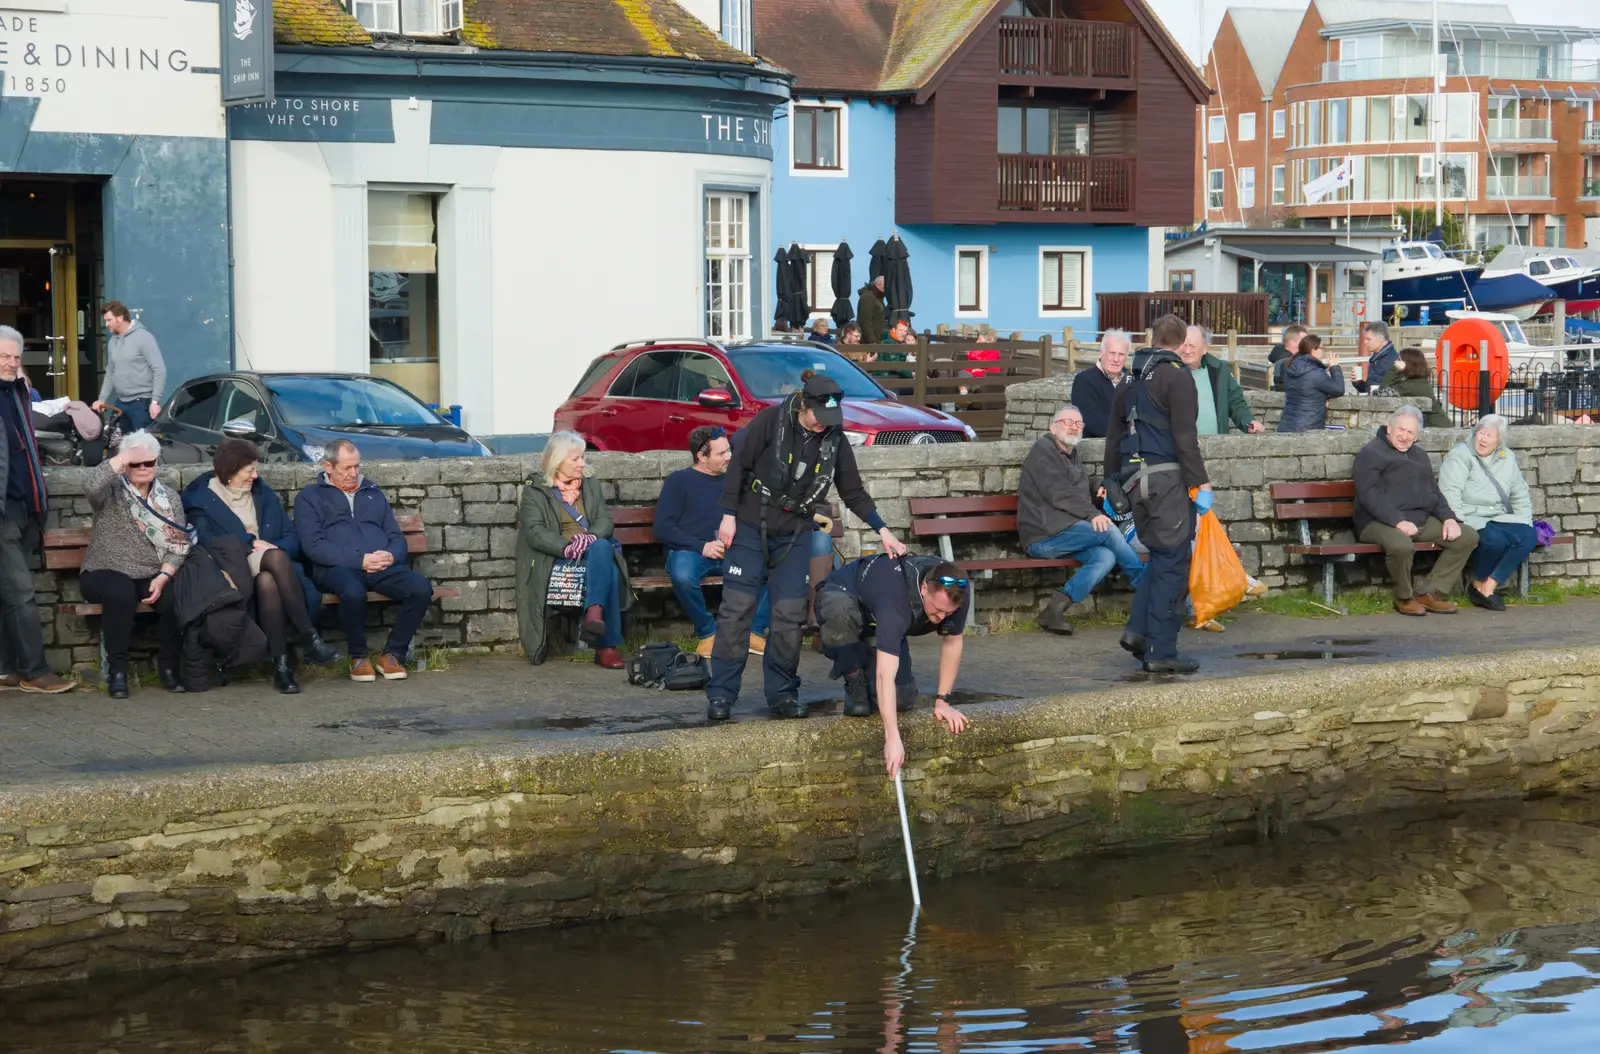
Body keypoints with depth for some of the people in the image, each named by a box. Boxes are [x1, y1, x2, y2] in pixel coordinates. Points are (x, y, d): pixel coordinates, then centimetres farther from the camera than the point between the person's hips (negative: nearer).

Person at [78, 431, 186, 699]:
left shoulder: (169, 498, 12)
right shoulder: (111, 492, 2)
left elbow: (178, 545, 4)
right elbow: (90, 486, -25)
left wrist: (163, 576, -13)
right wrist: (123, 458, -19)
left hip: (154, 576, 3)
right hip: (107, 573, -3)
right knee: (121, 594, -37)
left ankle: (168, 666, -12)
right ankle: (116, 669, -27)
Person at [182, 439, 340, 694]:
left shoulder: (264, 495, 21)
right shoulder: (201, 499, 9)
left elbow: (292, 538, 13)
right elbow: (206, 542, -6)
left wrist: (273, 548, -9)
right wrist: (251, 542, -7)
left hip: (267, 570, 3)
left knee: (267, 582, -37)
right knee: (276, 557, -36)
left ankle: (281, 662, -40)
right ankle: (309, 637, -38)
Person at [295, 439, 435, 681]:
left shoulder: (373, 493, 27)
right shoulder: (309, 497, 11)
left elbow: (397, 537, 22)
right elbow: (313, 546, -4)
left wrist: (391, 556, -4)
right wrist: (360, 560, -15)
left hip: (383, 566, 4)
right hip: (338, 568, -4)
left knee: (421, 588, -26)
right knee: (353, 592, -41)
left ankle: (392, 655, -10)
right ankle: (358, 658, -15)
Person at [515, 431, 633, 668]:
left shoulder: (591, 485, 23)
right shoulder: (534, 492, 8)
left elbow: (605, 519, 10)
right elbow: (534, 532, -6)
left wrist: (590, 537, -15)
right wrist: (566, 547, -24)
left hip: (594, 548, 4)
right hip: (556, 558, -4)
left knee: (602, 548, -37)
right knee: (607, 569, -36)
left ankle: (594, 613, -54)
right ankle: (607, 645, -43)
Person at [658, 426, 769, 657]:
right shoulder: (679, 481, 5)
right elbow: (663, 528, -4)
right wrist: (701, 546, -15)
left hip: (731, 552, 4)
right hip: (690, 550, -4)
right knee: (683, 576, -40)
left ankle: (755, 631, -11)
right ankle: (707, 633, -15)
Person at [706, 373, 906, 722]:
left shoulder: (835, 440, -1)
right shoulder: (771, 421, -12)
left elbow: (854, 493, 8)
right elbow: (738, 466, -7)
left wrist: (883, 530, 1)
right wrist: (729, 516, -9)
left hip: (795, 536, 3)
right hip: (750, 528, -3)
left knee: (790, 614, -4)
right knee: (737, 608, -7)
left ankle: (782, 693, 6)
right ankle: (721, 693, -3)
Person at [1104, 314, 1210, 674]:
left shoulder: (1131, 380, 17)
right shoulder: (1177, 376, -7)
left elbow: (1113, 438, 22)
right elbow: (1185, 438, -15)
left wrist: (1111, 482, 29)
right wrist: (1201, 483, -14)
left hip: (1134, 479, 8)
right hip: (1167, 478, -8)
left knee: (1161, 557, 19)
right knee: (1172, 563, -3)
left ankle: (1138, 630, 8)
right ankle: (1161, 651, -3)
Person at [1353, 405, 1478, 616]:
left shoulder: (1420, 455, 25)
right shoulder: (1371, 454, -2)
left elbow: (1434, 492, 25)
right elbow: (1370, 495, -15)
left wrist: (1448, 518, 4)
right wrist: (1398, 521, -27)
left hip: (1422, 520, 8)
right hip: (1381, 522, -8)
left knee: (1468, 536, -4)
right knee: (1401, 545, -40)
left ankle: (1430, 592, -4)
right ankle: (1404, 597, -10)